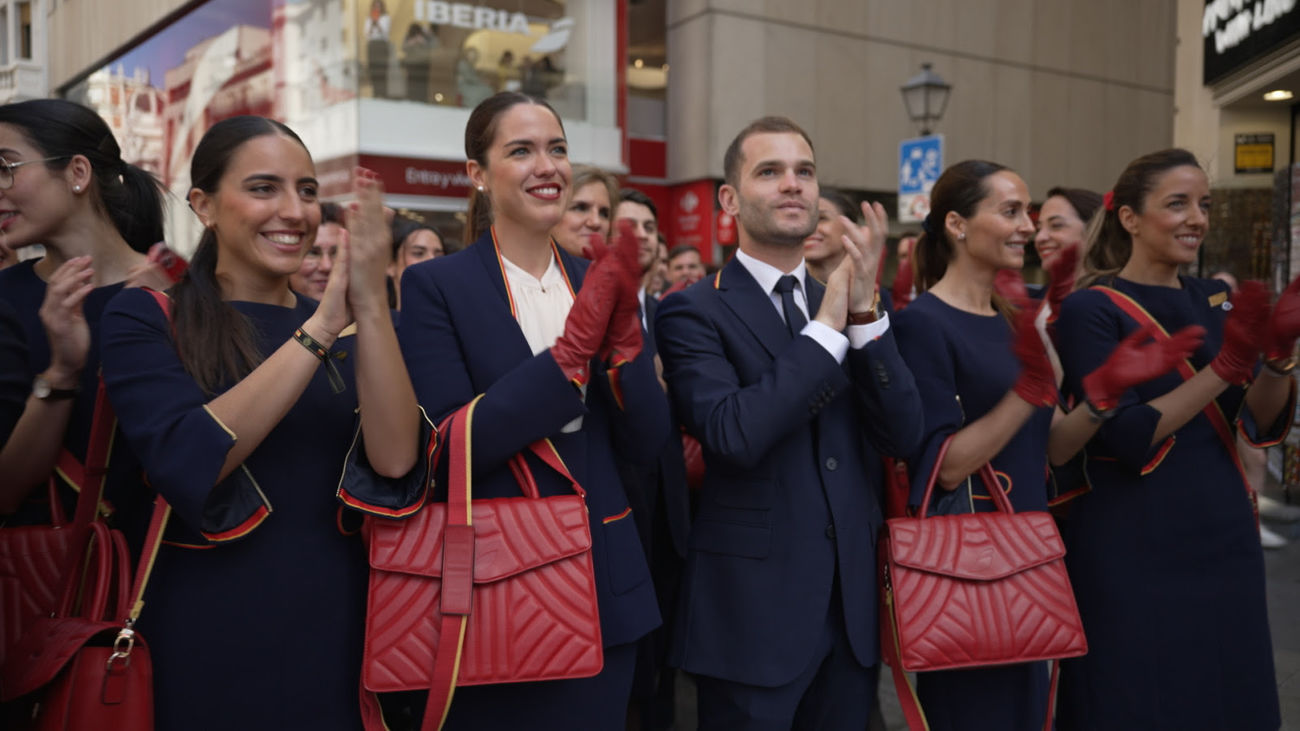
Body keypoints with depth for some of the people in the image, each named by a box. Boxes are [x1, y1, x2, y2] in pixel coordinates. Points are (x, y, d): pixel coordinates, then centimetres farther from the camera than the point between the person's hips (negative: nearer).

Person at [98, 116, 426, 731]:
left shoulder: (345, 332, 5)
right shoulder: (144, 319, -4)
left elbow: (395, 460, -12)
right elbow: (187, 462, -21)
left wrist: (371, 307, -22)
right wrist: (320, 327, -24)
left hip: (338, 632, 3)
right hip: (210, 639, -3)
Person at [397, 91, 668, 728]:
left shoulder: (598, 284, 5)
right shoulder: (435, 286, -8)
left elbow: (645, 447, 1)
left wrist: (622, 326, -14)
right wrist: (577, 340, -22)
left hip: (606, 592, 4)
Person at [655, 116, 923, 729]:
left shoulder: (852, 308, 9)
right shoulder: (693, 310, -8)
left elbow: (903, 436, -2)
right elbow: (734, 434, -23)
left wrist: (864, 311, -13)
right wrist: (828, 325, -17)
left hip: (854, 604, 5)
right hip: (752, 607, -5)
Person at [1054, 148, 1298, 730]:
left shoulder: (1215, 300, 8)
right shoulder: (1092, 309, -10)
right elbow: (1125, 437, -19)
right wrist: (1225, 367, -22)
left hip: (1223, 539, 6)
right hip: (1134, 553, -6)